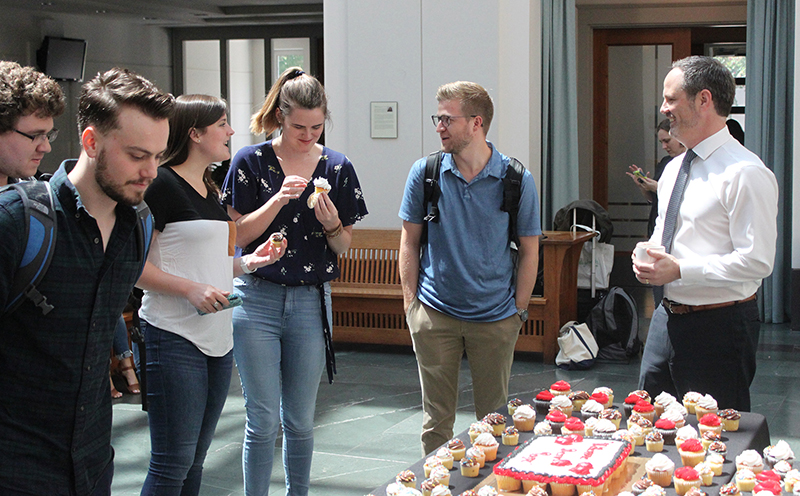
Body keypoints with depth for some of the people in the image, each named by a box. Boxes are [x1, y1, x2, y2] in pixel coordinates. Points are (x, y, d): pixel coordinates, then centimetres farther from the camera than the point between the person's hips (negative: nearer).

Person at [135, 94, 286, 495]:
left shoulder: (209, 190, 16)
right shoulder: (163, 184, -10)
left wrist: (249, 261, 9)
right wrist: (192, 289, -23)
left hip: (218, 338, 9)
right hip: (176, 338, -9)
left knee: (195, 461, 14)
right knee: (173, 462, -5)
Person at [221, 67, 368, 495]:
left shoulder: (337, 168, 4)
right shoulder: (251, 162, -1)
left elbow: (344, 246, 7)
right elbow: (241, 235, -3)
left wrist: (332, 224, -15)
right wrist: (279, 199, -17)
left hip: (311, 301, 2)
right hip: (257, 299, -2)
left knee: (300, 421, 10)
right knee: (264, 420, -2)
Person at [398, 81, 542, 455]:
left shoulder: (517, 180, -6)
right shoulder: (424, 173, -2)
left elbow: (529, 250, 3)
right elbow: (410, 242, 5)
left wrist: (519, 310, 1)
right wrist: (411, 303, 1)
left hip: (496, 318, -1)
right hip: (435, 313, 1)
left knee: (494, 418, 9)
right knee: (436, 419, 8)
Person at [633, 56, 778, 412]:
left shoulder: (746, 174, -16)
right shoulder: (674, 169, 11)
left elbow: (757, 262, -22)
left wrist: (679, 270, -22)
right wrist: (649, 257, 3)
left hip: (719, 328, -8)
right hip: (667, 317, 8)